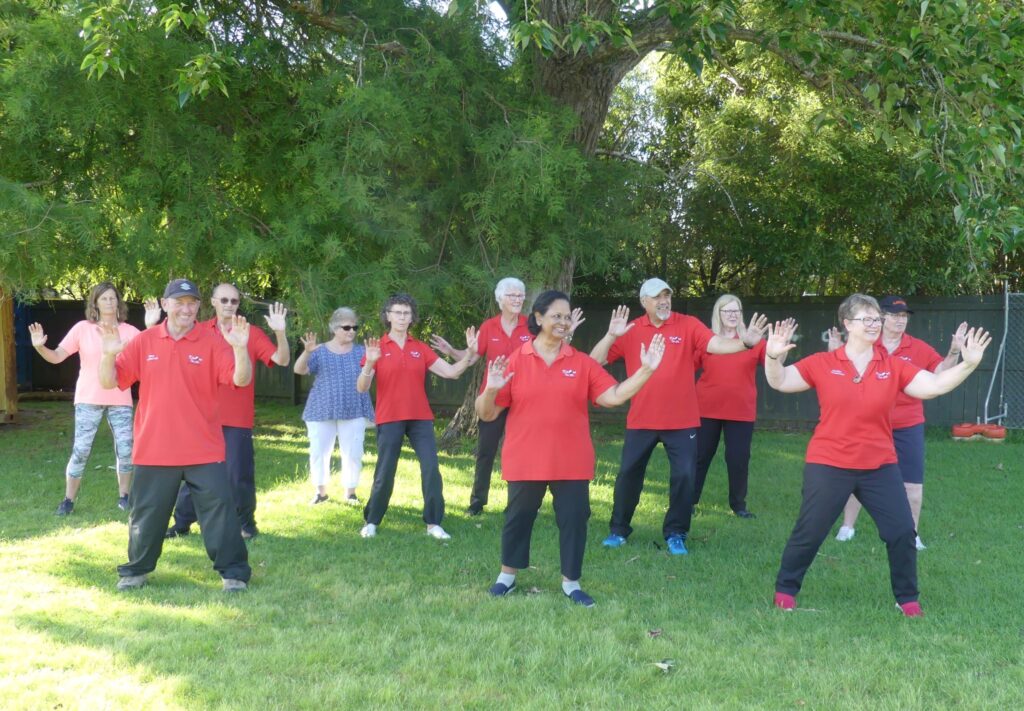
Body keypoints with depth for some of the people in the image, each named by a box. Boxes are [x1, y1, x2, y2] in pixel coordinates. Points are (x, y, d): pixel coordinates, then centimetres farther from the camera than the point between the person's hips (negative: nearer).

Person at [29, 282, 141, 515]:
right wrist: (40, 347, -23)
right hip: (89, 399, -1)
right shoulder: (82, 328, 0)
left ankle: (123, 496, 18)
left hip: (120, 400, 1)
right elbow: (56, 357, -2)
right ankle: (68, 500, 9)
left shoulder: (129, 331, 1)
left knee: (125, 450, 1)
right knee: (80, 450, -3)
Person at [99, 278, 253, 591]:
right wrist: (109, 355, -18)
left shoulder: (213, 341, -4)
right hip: (154, 450, 2)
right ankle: (136, 570, 31)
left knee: (220, 509, 0)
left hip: (204, 450, -2)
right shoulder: (143, 342, 2)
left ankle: (233, 571, 12)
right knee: (146, 515, 13)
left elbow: (241, 380, -14)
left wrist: (240, 348, -32)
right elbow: (109, 382, 2)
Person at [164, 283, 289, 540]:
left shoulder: (252, 332, -3)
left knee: (239, 475, 1)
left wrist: (280, 332, -28)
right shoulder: (200, 331, 5)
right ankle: (182, 523, 21)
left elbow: (282, 360, -11)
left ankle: (246, 524, 17)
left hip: (238, 419, -3)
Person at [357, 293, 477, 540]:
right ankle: (371, 522, 19)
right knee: (385, 472, 1)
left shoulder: (420, 348, 6)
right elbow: (361, 388, -9)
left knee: (431, 468, -5)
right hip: (389, 419, -3)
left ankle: (433, 523, 4)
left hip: (420, 418, 3)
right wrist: (370, 363, -26)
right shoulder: (378, 347, -2)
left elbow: (452, 372, 5)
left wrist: (469, 351, -9)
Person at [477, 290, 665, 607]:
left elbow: (613, 396, -3)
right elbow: (487, 414, -4)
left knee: (574, 519, 6)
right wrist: (491, 389, -25)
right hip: (525, 460, -1)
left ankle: (571, 583, 21)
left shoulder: (583, 363, 2)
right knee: (518, 518, 12)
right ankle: (507, 576, 31)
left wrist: (645, 370, -13)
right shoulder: (514, 361, -4)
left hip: (571, 462, 1)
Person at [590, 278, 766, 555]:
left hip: (682, 420, -1)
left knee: (684, 476, 0)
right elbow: (595, 361, -6)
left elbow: (717, 345, -19)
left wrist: (744, 343, -38)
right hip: (641, 420, 1)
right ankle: (618, 530, 25)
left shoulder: (688, 325, -5)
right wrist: (611, 336, -24)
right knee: (628, 473, 9)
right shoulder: (630, 331, -3)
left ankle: (675, 533, 16)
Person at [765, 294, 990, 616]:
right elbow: (779, 382, -5)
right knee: (808, 533, 5)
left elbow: (934, 386, -5)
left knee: (902, 532, 3)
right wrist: (773, 357, -25)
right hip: (828, 466, -2)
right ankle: (784, 590, 24)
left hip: (880, 466, 3)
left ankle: (907, 598, 22)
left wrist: (968, 364, -18)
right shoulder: (823, 364, -7)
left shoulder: (894, 367, -1)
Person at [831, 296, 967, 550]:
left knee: (913, 481, 3)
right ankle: (847, 526, 24)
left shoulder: (919, 349, -3)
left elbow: (942, 373, -3)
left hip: (907, 426, 1)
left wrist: (954, 352, -19)